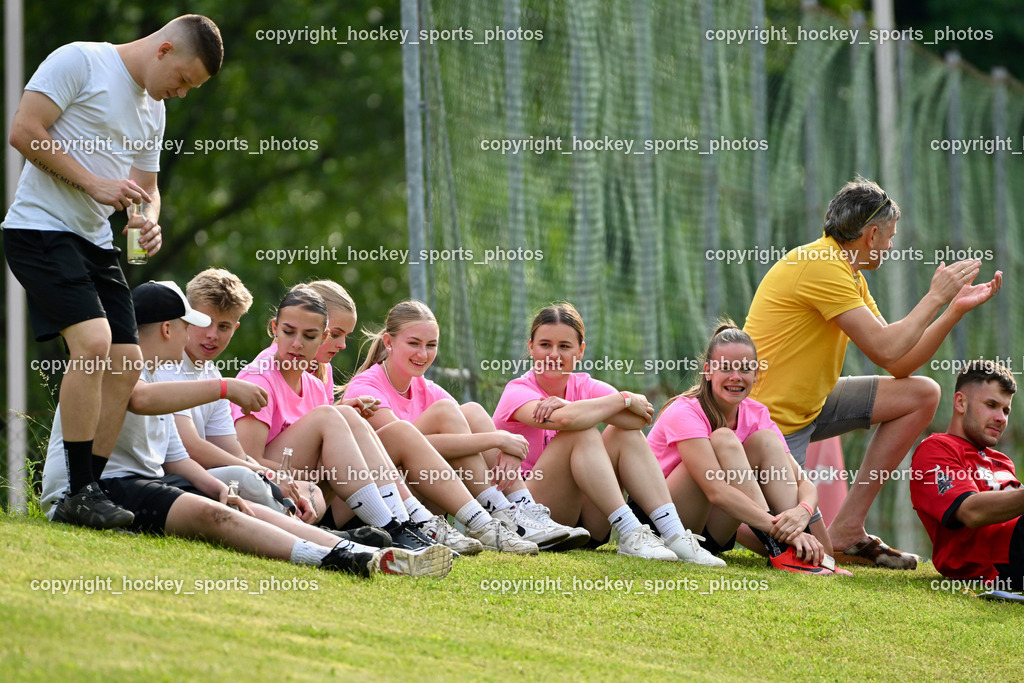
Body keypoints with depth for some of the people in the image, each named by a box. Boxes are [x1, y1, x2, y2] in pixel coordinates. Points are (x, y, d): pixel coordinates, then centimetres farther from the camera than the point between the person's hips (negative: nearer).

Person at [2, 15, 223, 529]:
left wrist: (148, 222, 0)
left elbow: (145, 187, 24)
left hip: (95, 240, 9)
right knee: (94, 340, -23)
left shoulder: (152, 110, 18)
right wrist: (95, 183, -17)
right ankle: (80, 494, -18)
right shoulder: (80, 62, -7)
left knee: (126, 364, 2)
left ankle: (88, 493, 8)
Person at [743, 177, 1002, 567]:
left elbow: (899, 366, 10)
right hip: (771, 416, -10)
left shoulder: (850, 277, 12)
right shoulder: (821, 266, -19)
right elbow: (886, 350, -22)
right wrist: (936, 297, -9)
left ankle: (848, 529, 5)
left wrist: (957, 308, 7)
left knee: (922, 395, 7)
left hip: (810, 404, 10)